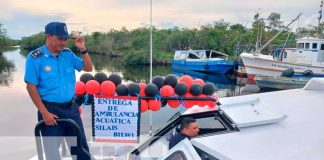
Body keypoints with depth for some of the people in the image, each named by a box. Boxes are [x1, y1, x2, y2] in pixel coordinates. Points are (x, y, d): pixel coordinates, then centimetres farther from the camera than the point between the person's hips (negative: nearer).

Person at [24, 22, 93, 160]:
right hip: (51, 110, -4)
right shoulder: (35, 57, -11)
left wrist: (83, 50, -9)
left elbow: (88, 68, 7)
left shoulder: (68, 54, 3)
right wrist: (44, 112, -15)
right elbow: (31, 87, -12)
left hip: (71, 107, 5)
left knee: (81, 146, 15)